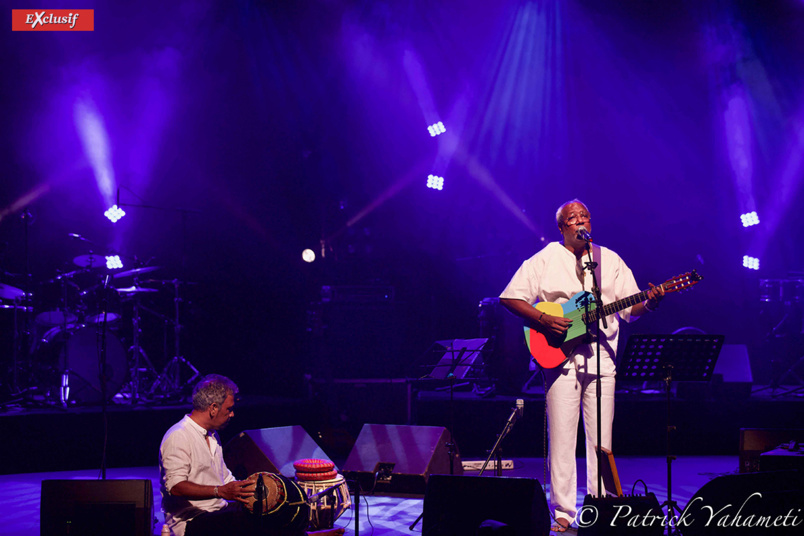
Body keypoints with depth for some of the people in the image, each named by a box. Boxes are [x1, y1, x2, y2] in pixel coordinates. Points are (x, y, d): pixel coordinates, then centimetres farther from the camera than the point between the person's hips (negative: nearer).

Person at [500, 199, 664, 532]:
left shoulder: (610, 260, 13)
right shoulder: (545, 260, 4)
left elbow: (630, 308, 12)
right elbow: (510, 297, 0)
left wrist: (650, 303, -10)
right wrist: (542, 320, -13)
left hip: (601, 358, 3)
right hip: (560, 356, -3)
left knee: (601, 439, 2)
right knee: (562, 438, -4)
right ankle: (563, 513, 2)